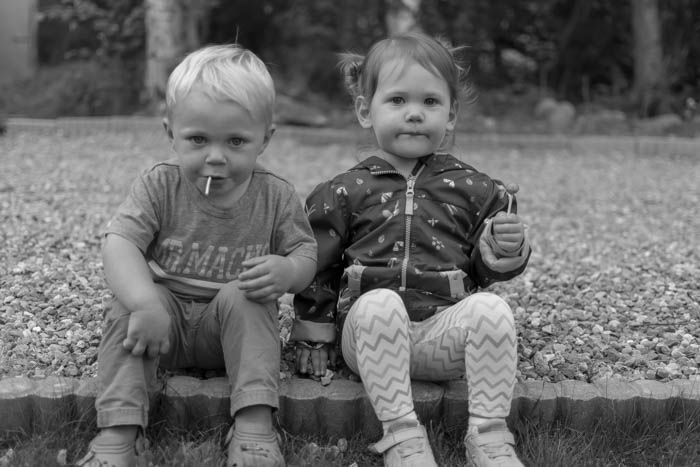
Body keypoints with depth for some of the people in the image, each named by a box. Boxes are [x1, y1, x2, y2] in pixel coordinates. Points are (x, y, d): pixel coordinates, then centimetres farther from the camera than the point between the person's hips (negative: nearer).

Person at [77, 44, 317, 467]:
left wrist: (287, 271, -30)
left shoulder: (276, 196, -6)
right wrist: (146, 302, -38)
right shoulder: (160, 186, -9)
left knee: (240, 298, -30)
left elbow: (306, 254, -3)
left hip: (237, 323, 0)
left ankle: (254, 425, -33)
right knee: (128, 306, -27)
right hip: (165, 315, 1)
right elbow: (120, 244, -20)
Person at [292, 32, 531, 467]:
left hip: (446, 331, 1)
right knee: (379, 302, -34)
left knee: (490, 307, -29)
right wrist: (314, 336, 11)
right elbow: (318, 268, 12)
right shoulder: (346, 191, 6)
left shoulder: (471, 187, 9)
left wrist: (508, 249, -11)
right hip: (374, 332, -1)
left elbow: (487, 268, 12)